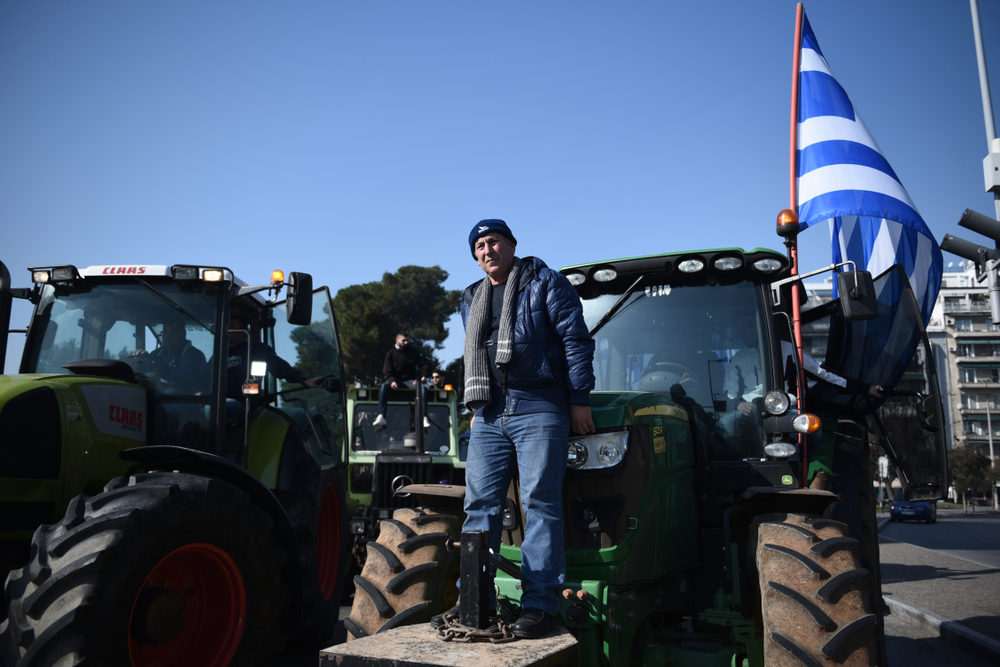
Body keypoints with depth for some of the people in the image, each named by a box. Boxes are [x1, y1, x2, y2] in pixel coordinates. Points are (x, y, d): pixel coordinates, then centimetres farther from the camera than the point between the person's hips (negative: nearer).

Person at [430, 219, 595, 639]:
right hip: (490, 413, 6)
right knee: (479, 504, 4)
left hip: (539, 408, -6)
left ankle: (540, 602, 0)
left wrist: (579, 399, -7)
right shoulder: (471, 300, 21)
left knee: (540, 502, -6)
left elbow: (576, 340, -3)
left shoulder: (545, 284, 3)